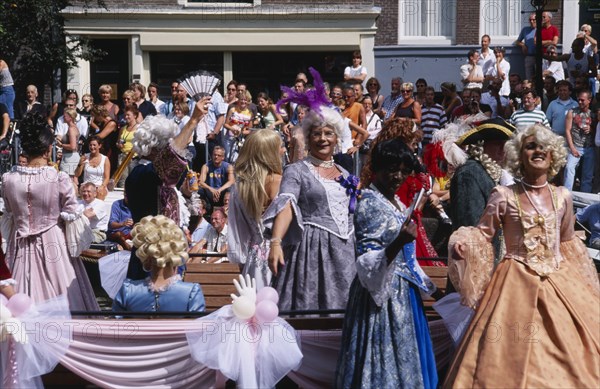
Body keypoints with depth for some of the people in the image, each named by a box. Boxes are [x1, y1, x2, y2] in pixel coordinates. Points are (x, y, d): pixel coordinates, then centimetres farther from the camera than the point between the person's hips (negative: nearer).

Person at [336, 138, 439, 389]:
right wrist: (398, 243, -35)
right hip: (383, 293, -9)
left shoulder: (398, 204, 11)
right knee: (387, 353, -5)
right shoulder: (370, 204, -15)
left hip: (403, 292, 9)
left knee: (404, 355, 12)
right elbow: (367, 262, -21)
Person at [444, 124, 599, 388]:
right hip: (517, 282, -3)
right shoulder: (504, 196, -5)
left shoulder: (562, 197, 6)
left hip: (559, 281, 3)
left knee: (568, 349, 4)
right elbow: (482, 233, -2)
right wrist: (461, 243, -23)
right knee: (514, 354, -5)